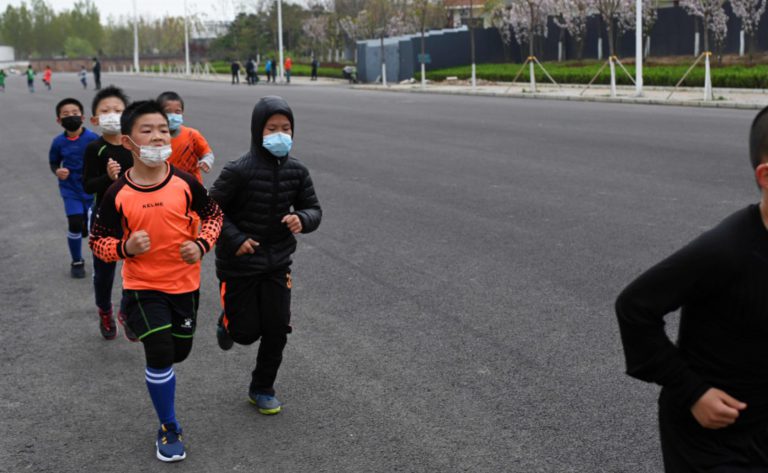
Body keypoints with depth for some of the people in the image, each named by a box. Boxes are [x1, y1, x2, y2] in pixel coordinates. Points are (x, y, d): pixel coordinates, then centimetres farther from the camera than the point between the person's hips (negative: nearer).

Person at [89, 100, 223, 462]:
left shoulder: (185, 183, -10)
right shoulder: (118, 194, -12)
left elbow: (213, 214, 6)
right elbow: (98, 241, -3)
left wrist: (201, 244, -12)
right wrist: (125, 248, -24)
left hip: (185, 284, 3)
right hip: (143, 286, -2)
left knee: (180, 351, 16)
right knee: (160, 356, -12)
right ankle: (168, 429, 9)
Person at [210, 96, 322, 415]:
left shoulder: (296, 171, -4)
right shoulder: (239, 171, -19)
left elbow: (314, 209, 5)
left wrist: (302, 219, -17)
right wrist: (235, 239, -20)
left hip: (277, 263, 4)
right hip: (238, 265, -4)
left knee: (276, 330, 5)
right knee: (246, 333, 4)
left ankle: (262, 389, 27)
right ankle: (228, 322, 41)